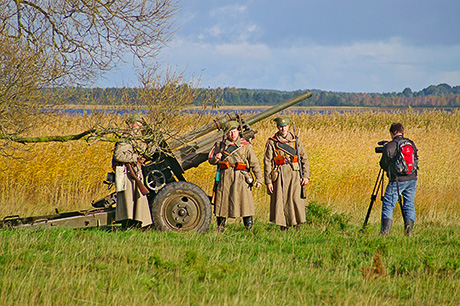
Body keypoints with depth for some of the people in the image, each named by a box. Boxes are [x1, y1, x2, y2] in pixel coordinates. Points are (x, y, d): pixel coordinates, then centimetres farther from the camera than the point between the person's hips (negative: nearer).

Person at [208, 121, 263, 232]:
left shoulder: (246, 146, 6)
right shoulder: (221, 146, 13)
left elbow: (254, 164, 1)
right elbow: (210, 159, 21)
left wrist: (259, 179, -9)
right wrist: (215, 158, -3)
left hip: (240, 179, -2)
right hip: (224, 178, 2)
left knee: (245, 204, -7)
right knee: (222, 204, 5)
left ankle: (249, 229, 0)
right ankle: (220, 228, 16)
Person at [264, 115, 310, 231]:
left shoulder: (295, 140, 9)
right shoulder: (272, 142, 4)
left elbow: (304, 159, 9)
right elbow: (267, 163, 2)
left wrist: (306, 176, -1)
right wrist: (268, 181, -4)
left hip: (294, 175, 1)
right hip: (280, 175, 0)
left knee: (296, 199, -12)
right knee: (280, 201, -2)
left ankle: (297, 224, -1)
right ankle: (283, 227, 7)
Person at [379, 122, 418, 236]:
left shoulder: (389, 146, -10)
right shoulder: (411, 144, 3)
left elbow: (383, 165, -1)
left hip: (397, 181, -4)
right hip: (412, 179, 4)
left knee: (388, 205, 1)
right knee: (409, 205, 12)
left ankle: (385, 230, -10)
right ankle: (409, 230, 1)